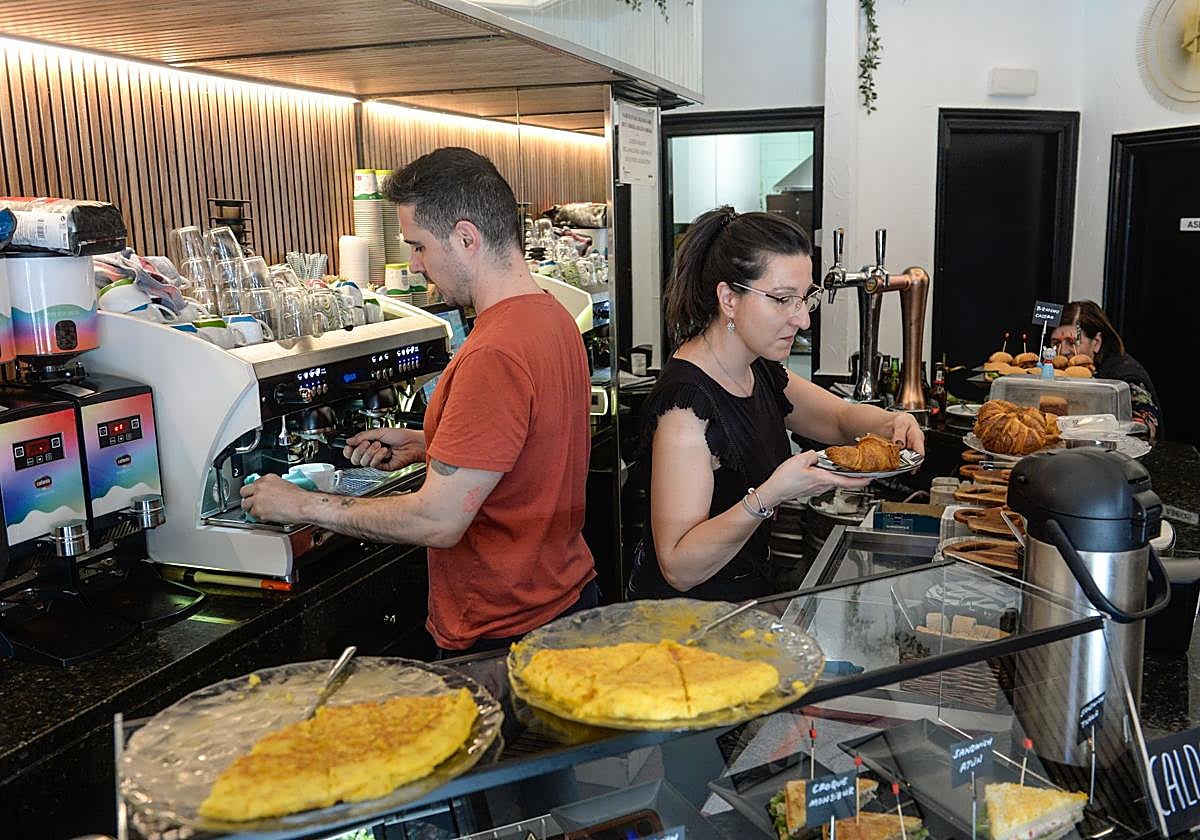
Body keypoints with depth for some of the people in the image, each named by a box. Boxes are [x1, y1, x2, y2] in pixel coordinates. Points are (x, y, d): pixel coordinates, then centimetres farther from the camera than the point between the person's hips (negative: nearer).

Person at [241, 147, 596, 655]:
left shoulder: (494, 354, -28)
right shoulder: (552, 316, 3)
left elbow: (438, 521, -26)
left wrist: (304, 506, -14)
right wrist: (425, 446, 7)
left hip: (505, 630, -9)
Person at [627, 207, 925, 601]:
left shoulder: (760, 370, 3)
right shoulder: (685, 399, -25)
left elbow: (841, 417, 19)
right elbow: (679, 567, -28)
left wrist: (892, 424, -3)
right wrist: (770, 495, -38)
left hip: (747, 593, 8)